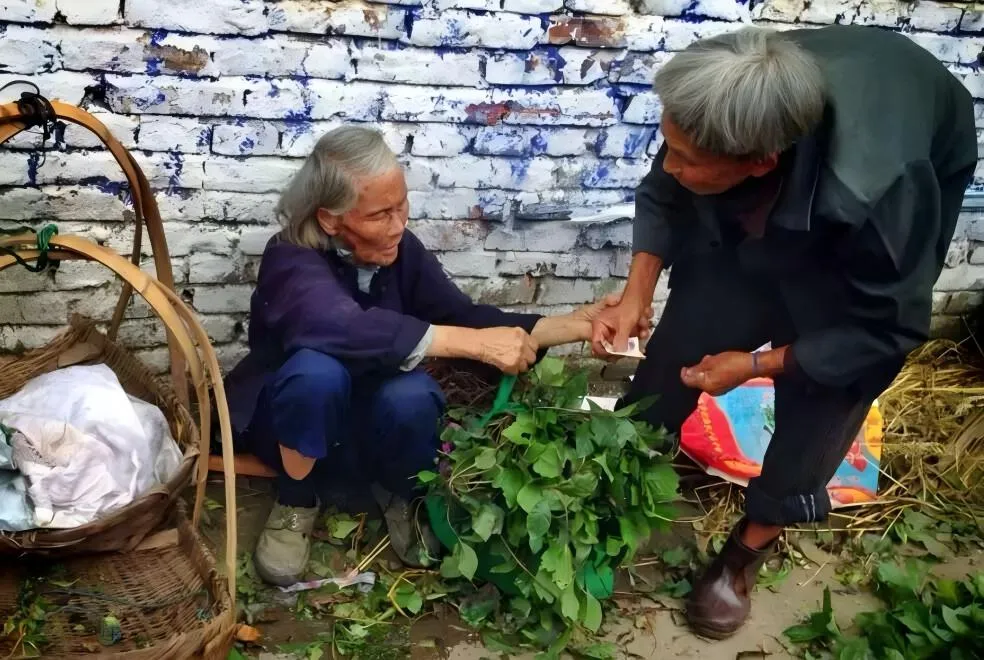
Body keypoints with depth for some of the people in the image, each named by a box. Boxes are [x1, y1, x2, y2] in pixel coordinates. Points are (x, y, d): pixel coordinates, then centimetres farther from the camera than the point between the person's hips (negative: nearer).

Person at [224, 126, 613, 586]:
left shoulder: (400, 249, -11)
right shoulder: (291, 262, -27)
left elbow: (464, 318, -10)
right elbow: (348, 328, -47)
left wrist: (572, 324, -21)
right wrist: (476, 344, -47)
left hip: (366, 427, 3)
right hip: (291, 424, -3)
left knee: (413, 396, -33)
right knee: (318, 370, -38)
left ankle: (398, 493, 1)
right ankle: (296, 501, -9)